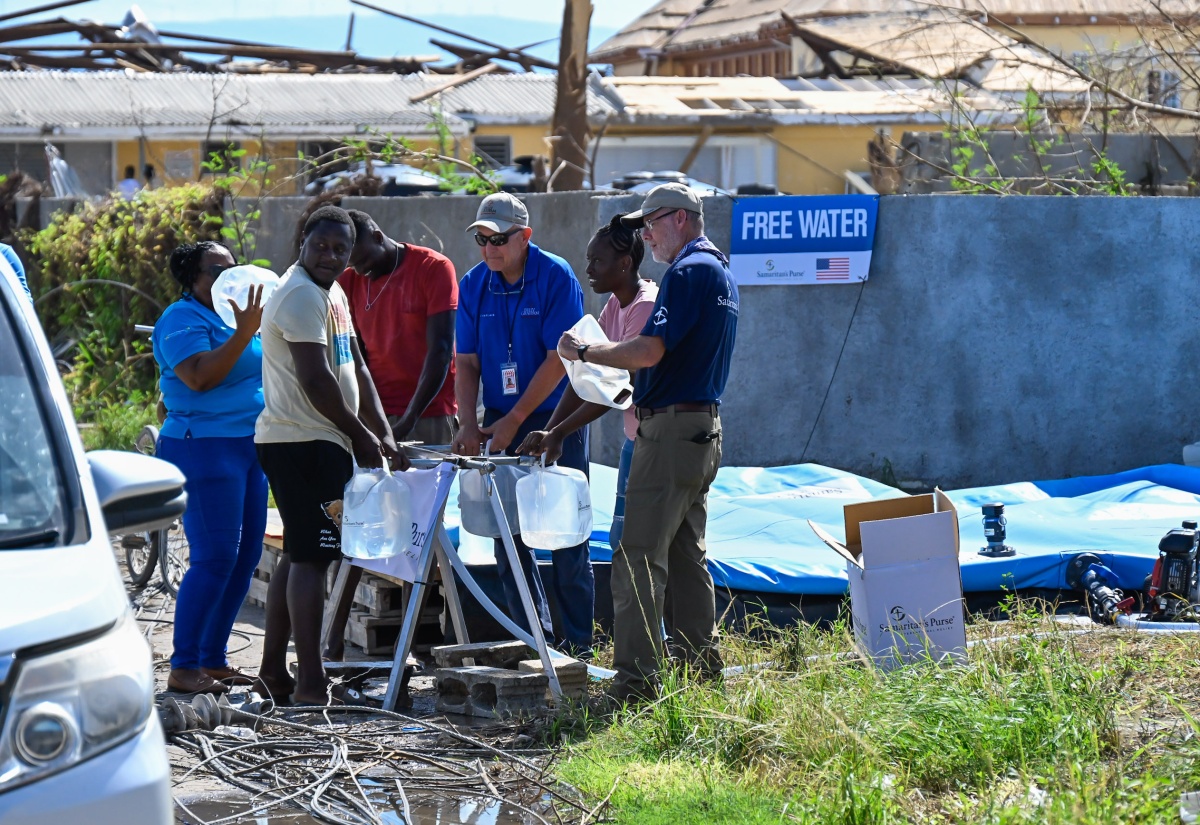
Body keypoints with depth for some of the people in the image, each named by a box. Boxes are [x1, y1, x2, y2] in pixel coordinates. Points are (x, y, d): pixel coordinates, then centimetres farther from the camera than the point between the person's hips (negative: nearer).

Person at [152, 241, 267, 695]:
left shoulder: (234, 314, 18)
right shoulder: (183, 319, -8)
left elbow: (265, 368, 21)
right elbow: (199, 377, -23)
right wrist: (245, 332, -25)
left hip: (248, 447, 9)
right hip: (204, 448, -9)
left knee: (245, 557, 8)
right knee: (214, 559, -12)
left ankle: (213, 659, 15)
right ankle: (182, 668, -8)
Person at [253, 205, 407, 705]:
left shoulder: (332, 293, 18)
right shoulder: (301, 295, -14)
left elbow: (354, 369, 20)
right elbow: (315, 380, -20)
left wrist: (382, 434, 12)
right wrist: (360, 434, -10)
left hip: (316, 443, 11)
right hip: (304, 443, -11)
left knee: (298, 554, 14)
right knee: (312, 556, -11)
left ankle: (272, 672, 19)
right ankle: (311, 684, -12)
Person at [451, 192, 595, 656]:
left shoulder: (556, 278, -10)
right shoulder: (474, 285, 4)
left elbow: (559, 358, -14)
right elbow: (466, 362, 5)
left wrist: (514, 419, -15)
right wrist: (469, 425, -9)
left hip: (555, 418, -5)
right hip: (500, 424, 5)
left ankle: (577, 642, 4)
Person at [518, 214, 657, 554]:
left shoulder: (646, 307, -19)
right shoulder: (615, 306, 11)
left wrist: (557, 432, -22)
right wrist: (551, 432, -5)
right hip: (635, 438, 10)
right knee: (622, 539, 11)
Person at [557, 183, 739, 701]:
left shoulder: (688, 273, -14)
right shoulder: (720, 271, 18)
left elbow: (650, 351, -22)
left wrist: (583, 352, -10)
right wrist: (630, 378, 18)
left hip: (671, 426, -11)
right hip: (704, 429, 11)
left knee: (638, 558, -11)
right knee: (685, 555, 15)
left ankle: (636, 679, -14)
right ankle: (702, 666, 19)